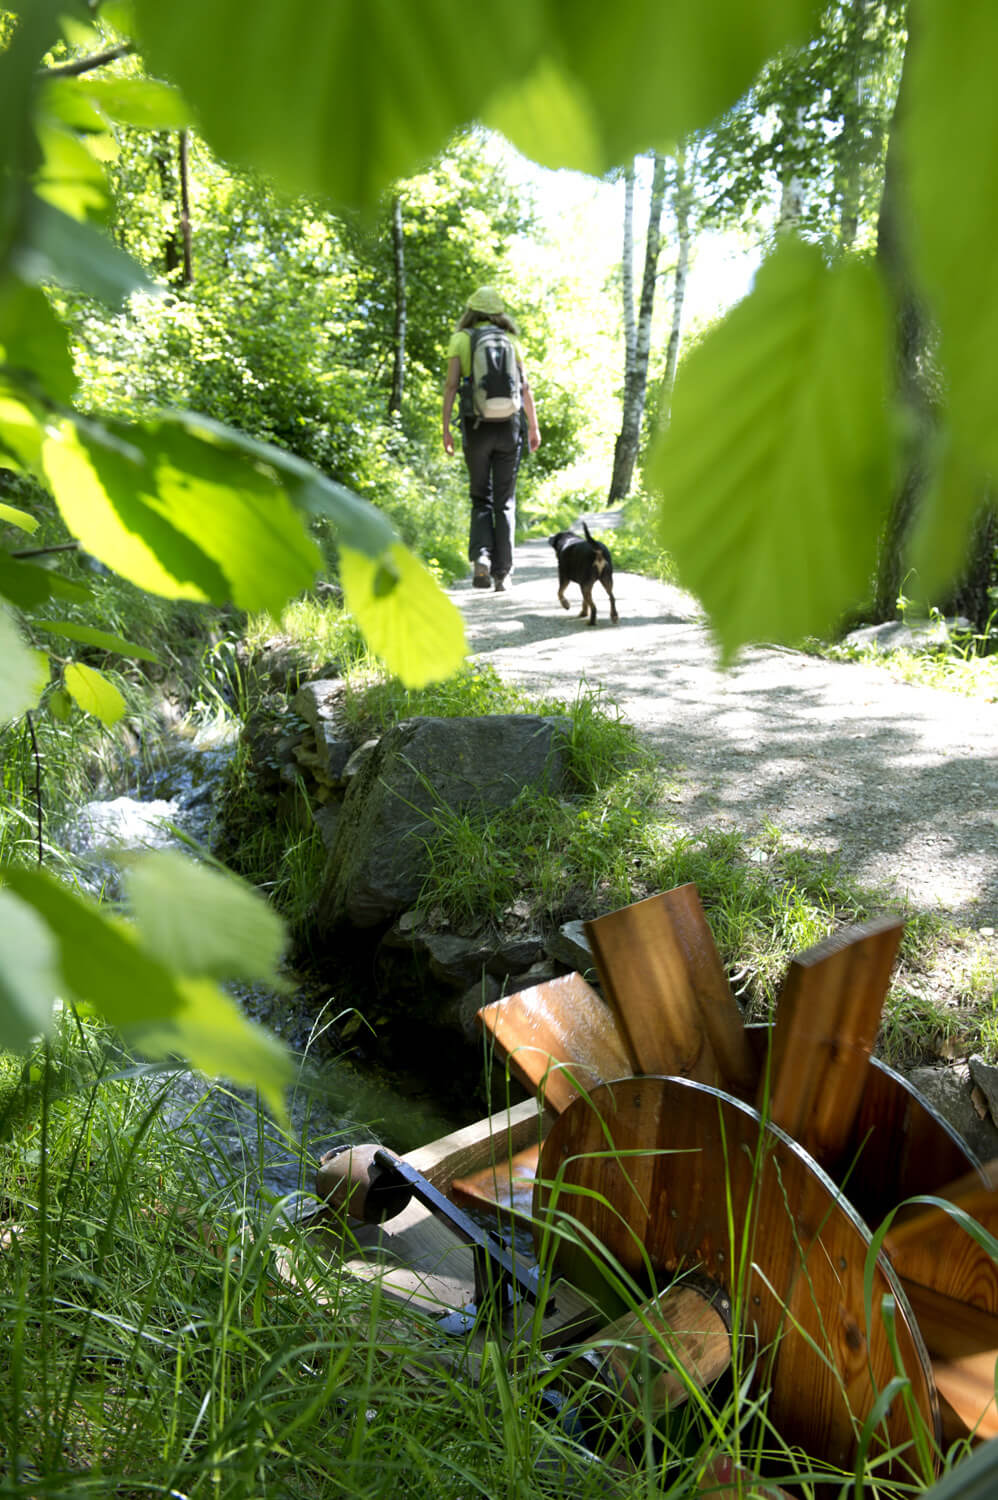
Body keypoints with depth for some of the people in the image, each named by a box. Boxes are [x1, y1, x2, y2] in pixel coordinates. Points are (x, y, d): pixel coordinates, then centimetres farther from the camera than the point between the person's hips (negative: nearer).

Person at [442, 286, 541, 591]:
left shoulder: (461, 339, 4)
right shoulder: (511, 340, 10)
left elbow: (451, 385, -5)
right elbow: (525, 387, 6)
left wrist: (446, 429, -4)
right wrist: (534, 426, 14)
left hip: (476, 427, -1)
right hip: (508, 427, 1)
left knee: (480, 498, 11)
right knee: (505, 501, 7)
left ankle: (480, 555, -12)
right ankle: (502, 572, 4)